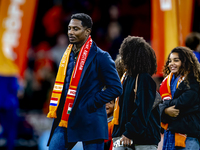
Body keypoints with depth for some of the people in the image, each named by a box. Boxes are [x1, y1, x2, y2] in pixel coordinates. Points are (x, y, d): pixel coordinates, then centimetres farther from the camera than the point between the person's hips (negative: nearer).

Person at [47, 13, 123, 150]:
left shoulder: (100, 57, -6)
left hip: (89, 122, -6)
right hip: (65, 121, 6)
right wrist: (58, 110, 11)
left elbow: (116, 88, -8)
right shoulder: (68, 55, 15)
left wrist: (91, 104, -13)